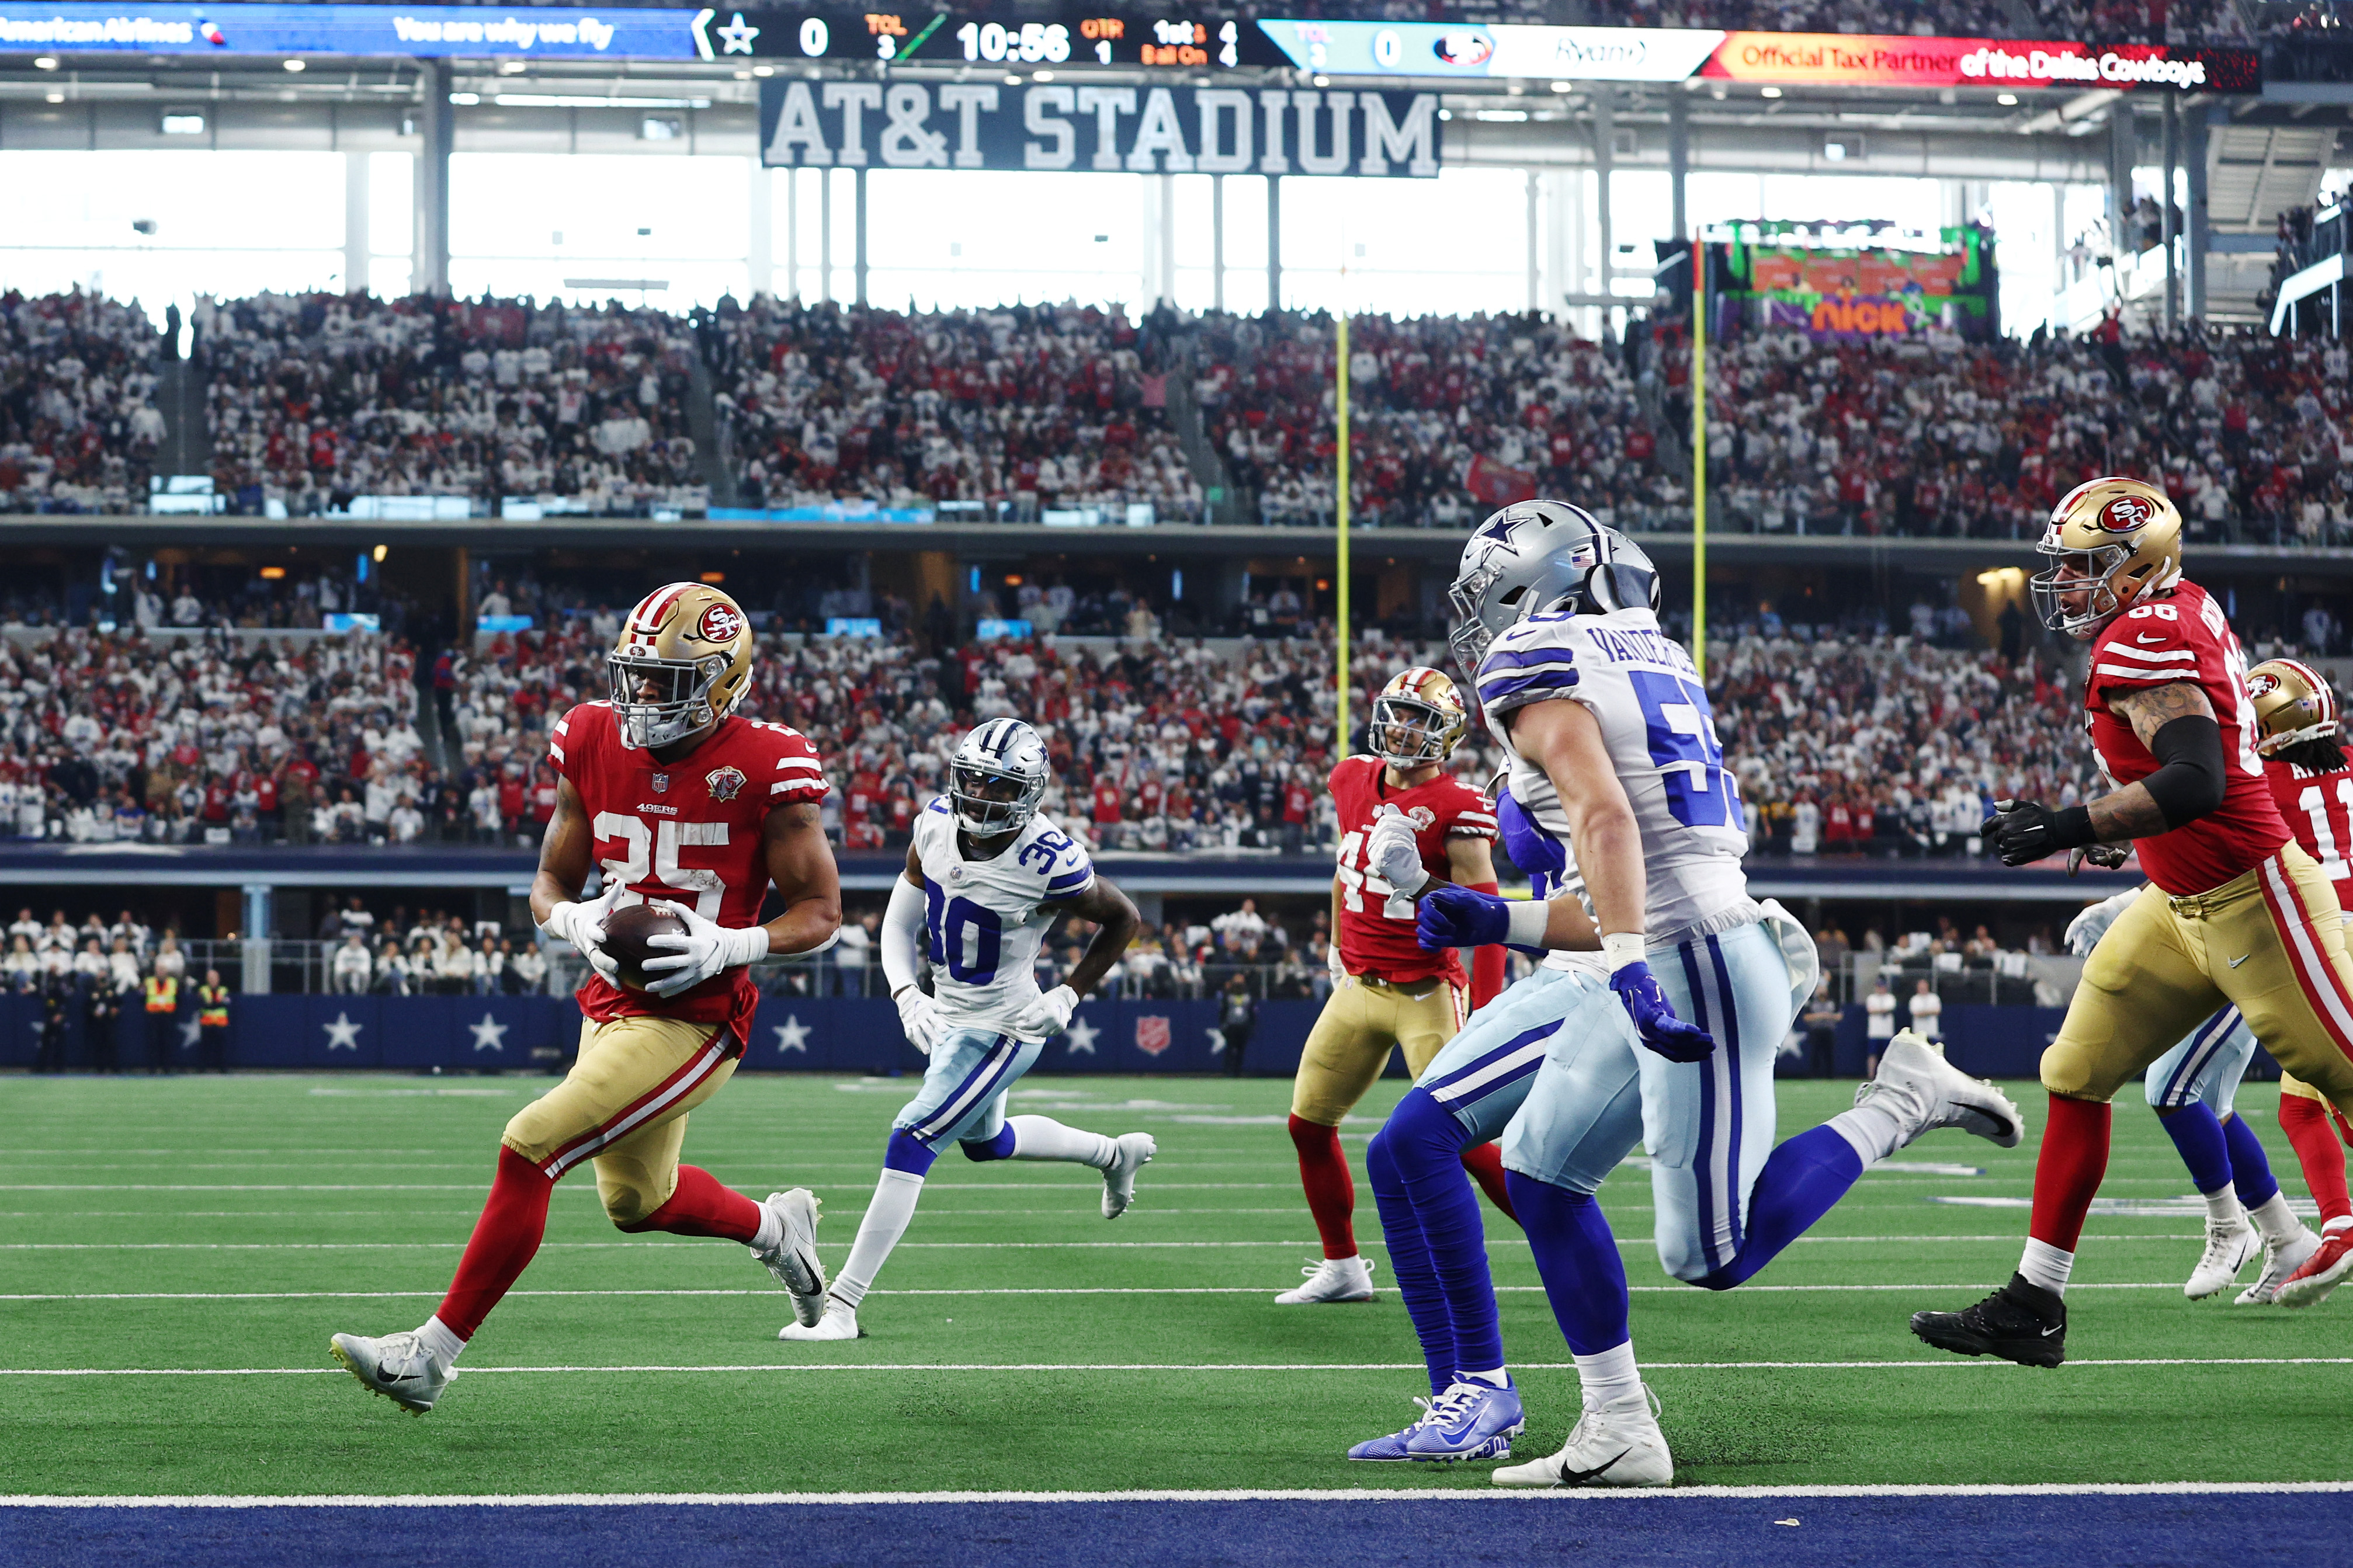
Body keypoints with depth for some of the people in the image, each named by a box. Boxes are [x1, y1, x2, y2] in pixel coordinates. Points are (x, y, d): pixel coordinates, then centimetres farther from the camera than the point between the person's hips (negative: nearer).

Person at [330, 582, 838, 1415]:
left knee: (528, 1149, -17)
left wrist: (730, 946, -22)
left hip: (695, 1020, -7)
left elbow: (821, 911, -5)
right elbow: (549, 885, 10)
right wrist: (581, 925, -13)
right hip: (613, 1005, 7)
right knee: (637, 1201, 23)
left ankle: (432, 1354, -10)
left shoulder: (764, 769, -14)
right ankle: (777, 1225, 52)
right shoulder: (596, 747, 0)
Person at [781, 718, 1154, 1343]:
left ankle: (841, 1307, -12)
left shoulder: (1048, 864, -25)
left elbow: (1122, 920, -7)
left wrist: (1068, 996, -12)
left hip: (1004, 1028, -8)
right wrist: (907, 996, -12)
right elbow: (900, 922, 3)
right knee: (986, 1141, 28)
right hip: (950, 1016, 8)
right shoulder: (937, 824, -10)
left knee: (911, 1143, -15)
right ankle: (1115, 1154, 53)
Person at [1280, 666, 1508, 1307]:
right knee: (1309, 1123, 8)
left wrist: (1485, 1014, -24)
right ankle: (1343, 1268, 21)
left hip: (1426, 992, -7)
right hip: (1359, 985, 7)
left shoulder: (1457, 808, -14)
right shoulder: (1355, 780, 6)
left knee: (1465, 1144, -13)